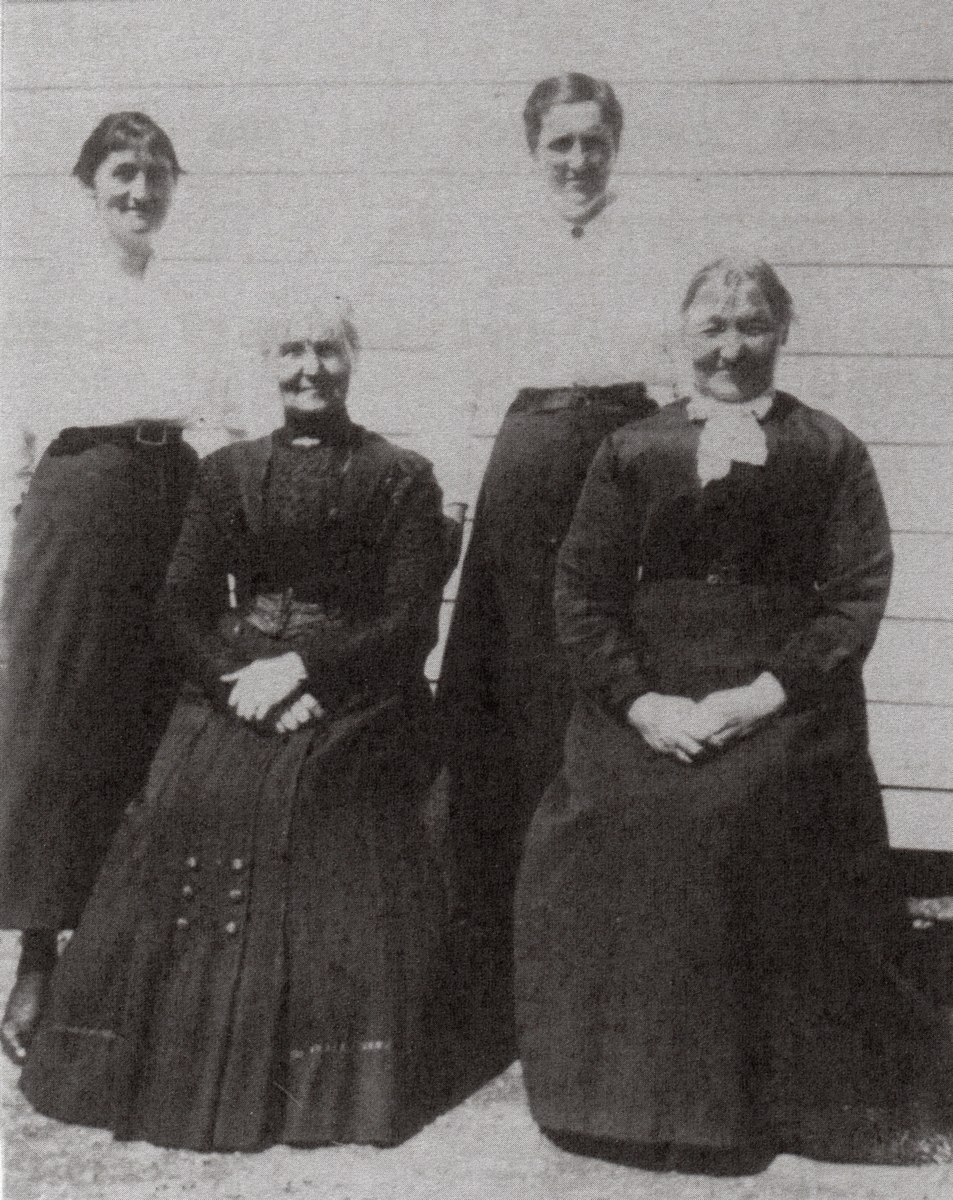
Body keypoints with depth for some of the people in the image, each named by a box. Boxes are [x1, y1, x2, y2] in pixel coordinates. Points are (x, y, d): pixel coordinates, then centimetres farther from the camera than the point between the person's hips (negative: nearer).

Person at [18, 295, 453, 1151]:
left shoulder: (402, 479, 1)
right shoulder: (228, 472, 10)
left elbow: (412, 624, -5)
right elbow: (186, 607, 5)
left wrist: (303, 666, -14)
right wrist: (244, 680, -12)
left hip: (352, 720, -2)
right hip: (231, 713, 3)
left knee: (341, 913, -3)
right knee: (196, 908, 1)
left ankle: (336, 1091, 16)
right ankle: (192, 1080, 20)